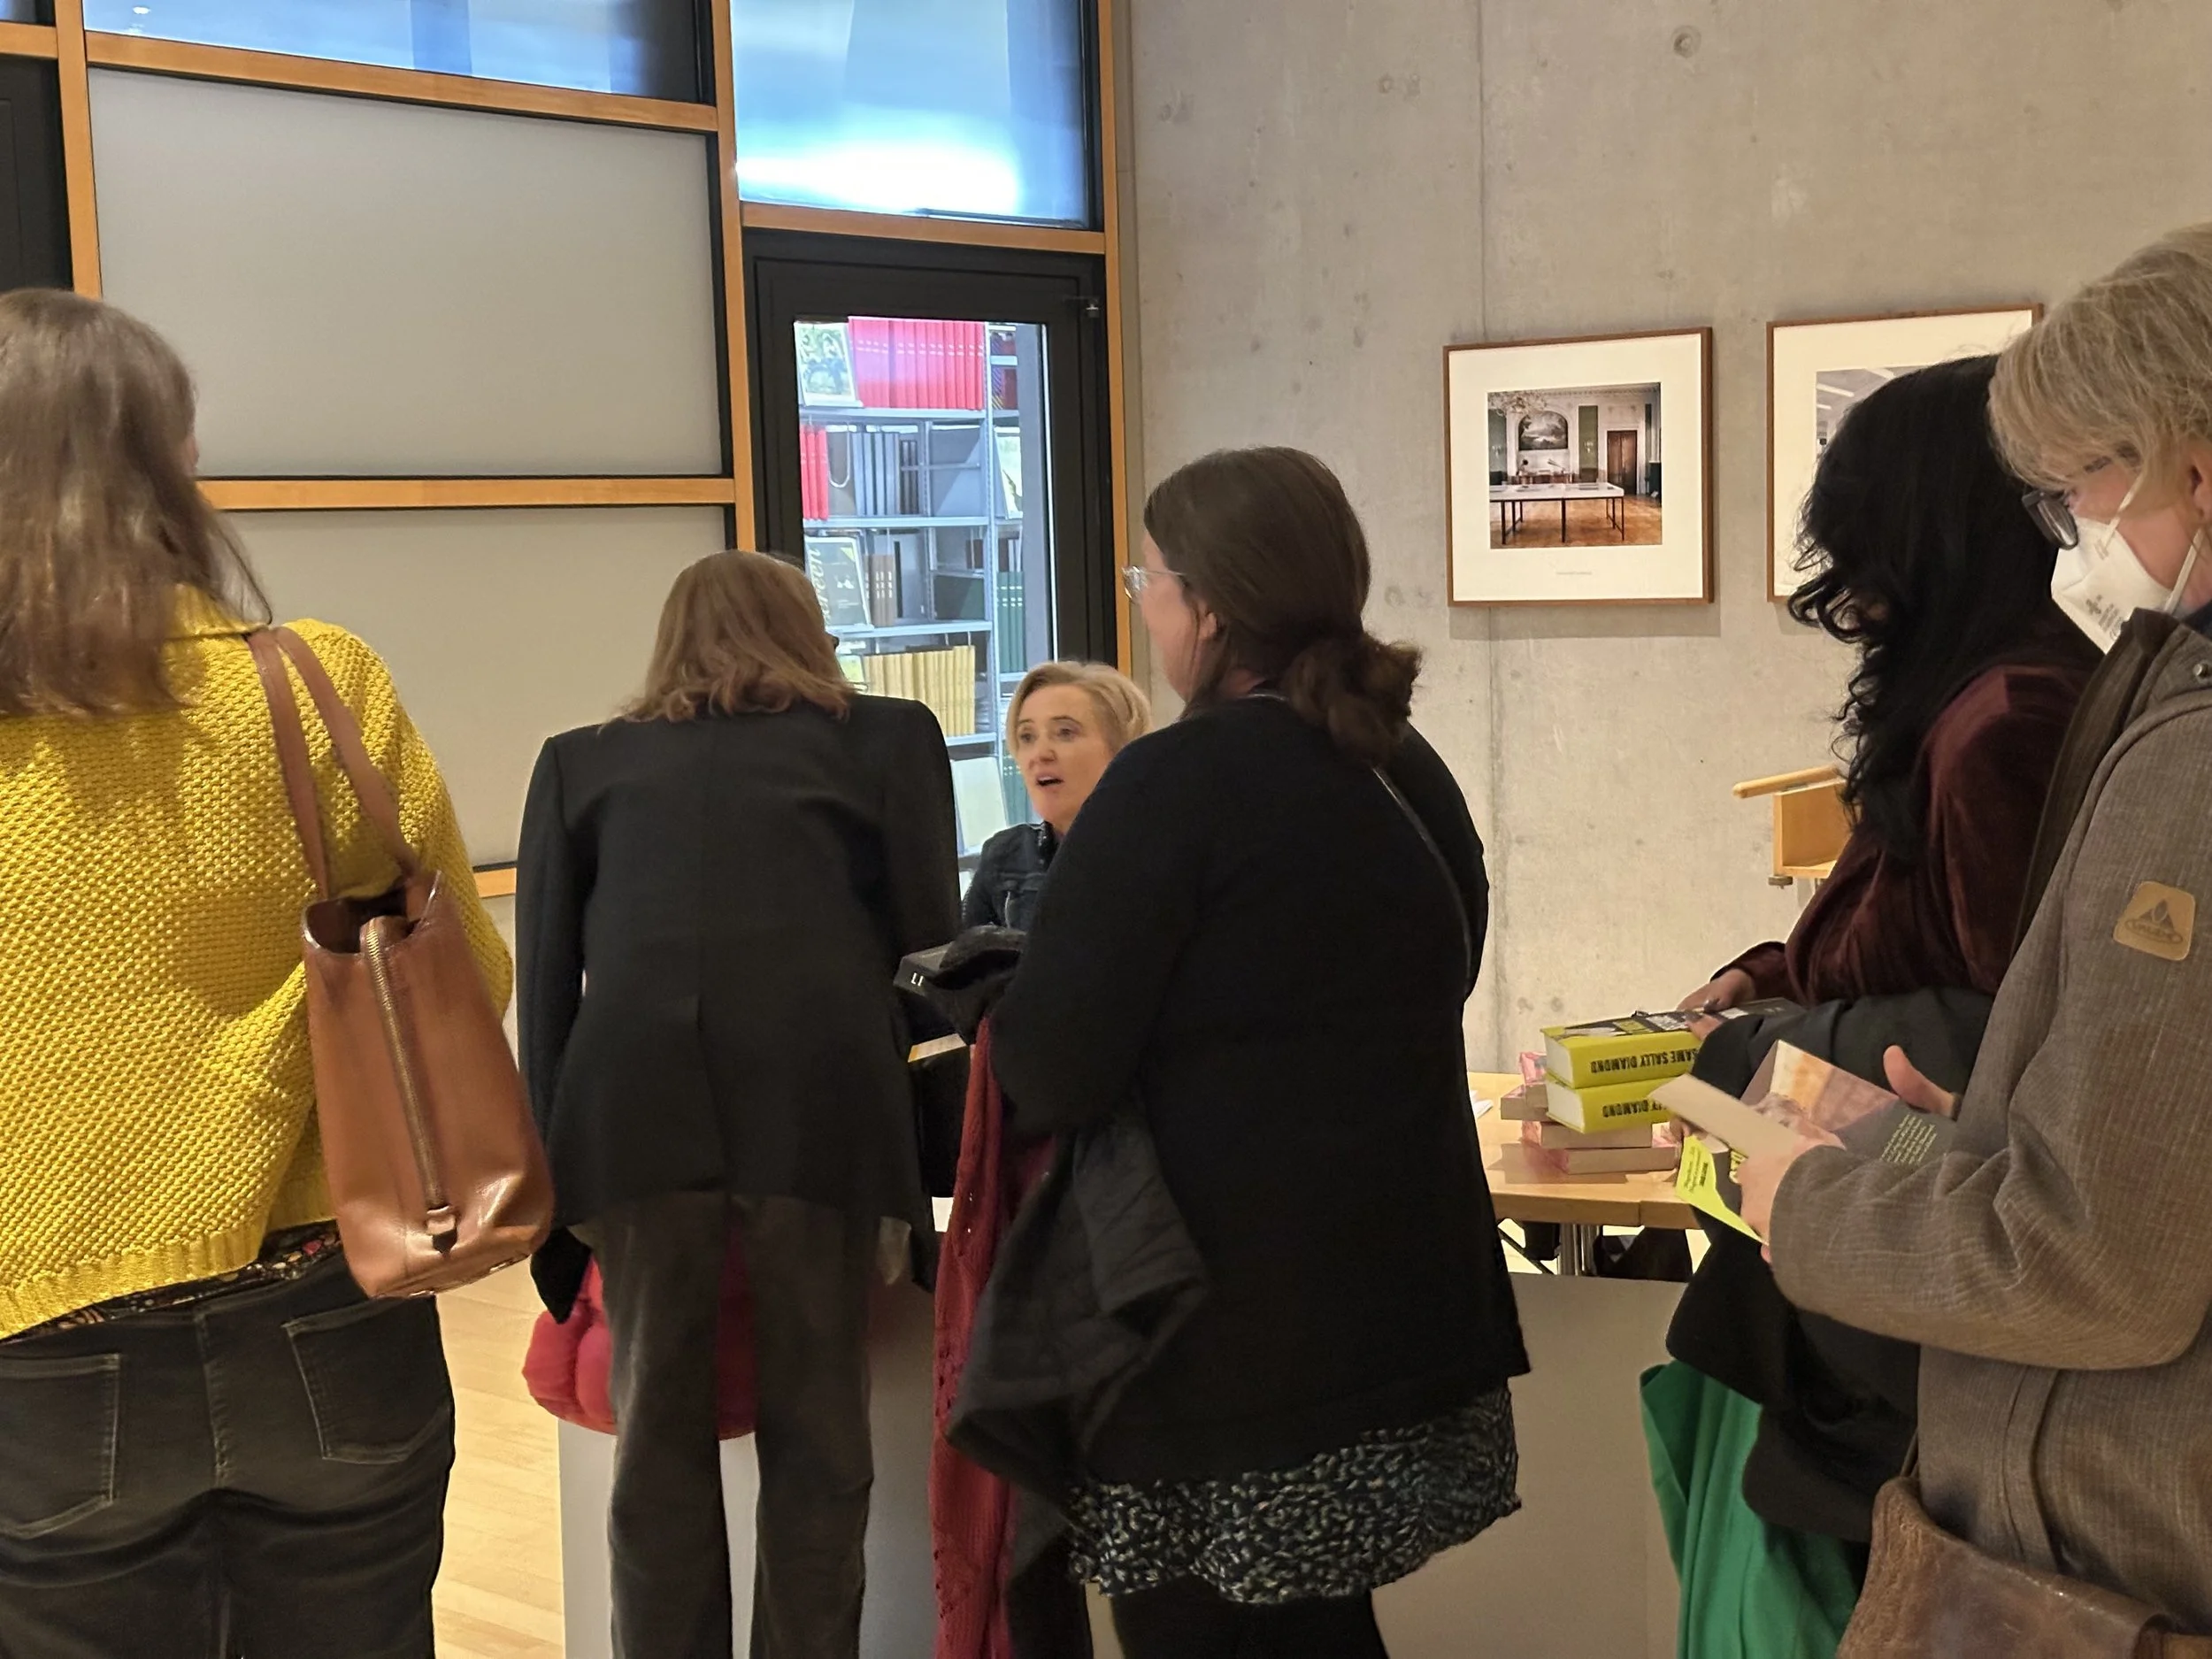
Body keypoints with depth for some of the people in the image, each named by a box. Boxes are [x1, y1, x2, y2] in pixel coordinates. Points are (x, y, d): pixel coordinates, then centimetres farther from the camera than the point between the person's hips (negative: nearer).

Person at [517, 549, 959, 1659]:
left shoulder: (582, 761, 23)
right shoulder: (887, 736, 19)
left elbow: (543, 976, 15)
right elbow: (927, 933, 14)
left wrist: (544, 1163, 14)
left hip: (631, 1103, 1)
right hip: (818, 1095, -1)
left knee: (657, 1437, 11)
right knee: (816, 1431, 10)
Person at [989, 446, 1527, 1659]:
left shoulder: (1176, 781, -15)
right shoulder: (1412, 774, 8)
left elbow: (1050, 1071, -17)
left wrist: (1006, 1027, 5)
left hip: (1231, 1325, -7)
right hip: (1400, 1299, 7)